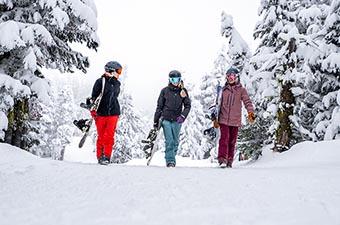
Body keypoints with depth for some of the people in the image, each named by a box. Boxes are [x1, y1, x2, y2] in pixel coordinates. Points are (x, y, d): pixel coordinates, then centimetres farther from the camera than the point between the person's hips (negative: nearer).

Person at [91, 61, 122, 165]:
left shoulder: (117, 84, 11)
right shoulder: (100, 81, -3)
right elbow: (94, 97, -4)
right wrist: (93, 110, -7)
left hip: (113, 114, 3)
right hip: (101, 113, -3)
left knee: (110, 135, -5)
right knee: (101, 136, 3)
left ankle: (106, 156, 0)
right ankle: (100, 156, 13)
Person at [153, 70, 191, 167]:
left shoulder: (183, 91, 6)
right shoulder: (165, 91, 3)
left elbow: (188, 105, 5)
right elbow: (159, 106, 7)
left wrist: (183, 116, -12)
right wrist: (155, 121, 6)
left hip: (177, 120, 2)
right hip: (166, 119, -1)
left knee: (175, 141, 6)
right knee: (169, 141, -10)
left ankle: (172, 158, 21)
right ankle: (170, 161, -6)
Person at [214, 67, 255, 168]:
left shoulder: (241, 90, 5)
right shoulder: (223, 90, 10)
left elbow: (247, 101, -6)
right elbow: (218, 105, 15)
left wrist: (251, 112, -25)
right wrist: (216, 118, 12)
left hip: (235, 121, 0)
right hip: (223, 119, 0)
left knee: (232, 141, 6)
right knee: (224, 139, -14)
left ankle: (229, 161, 15)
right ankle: (222, 159, -16)